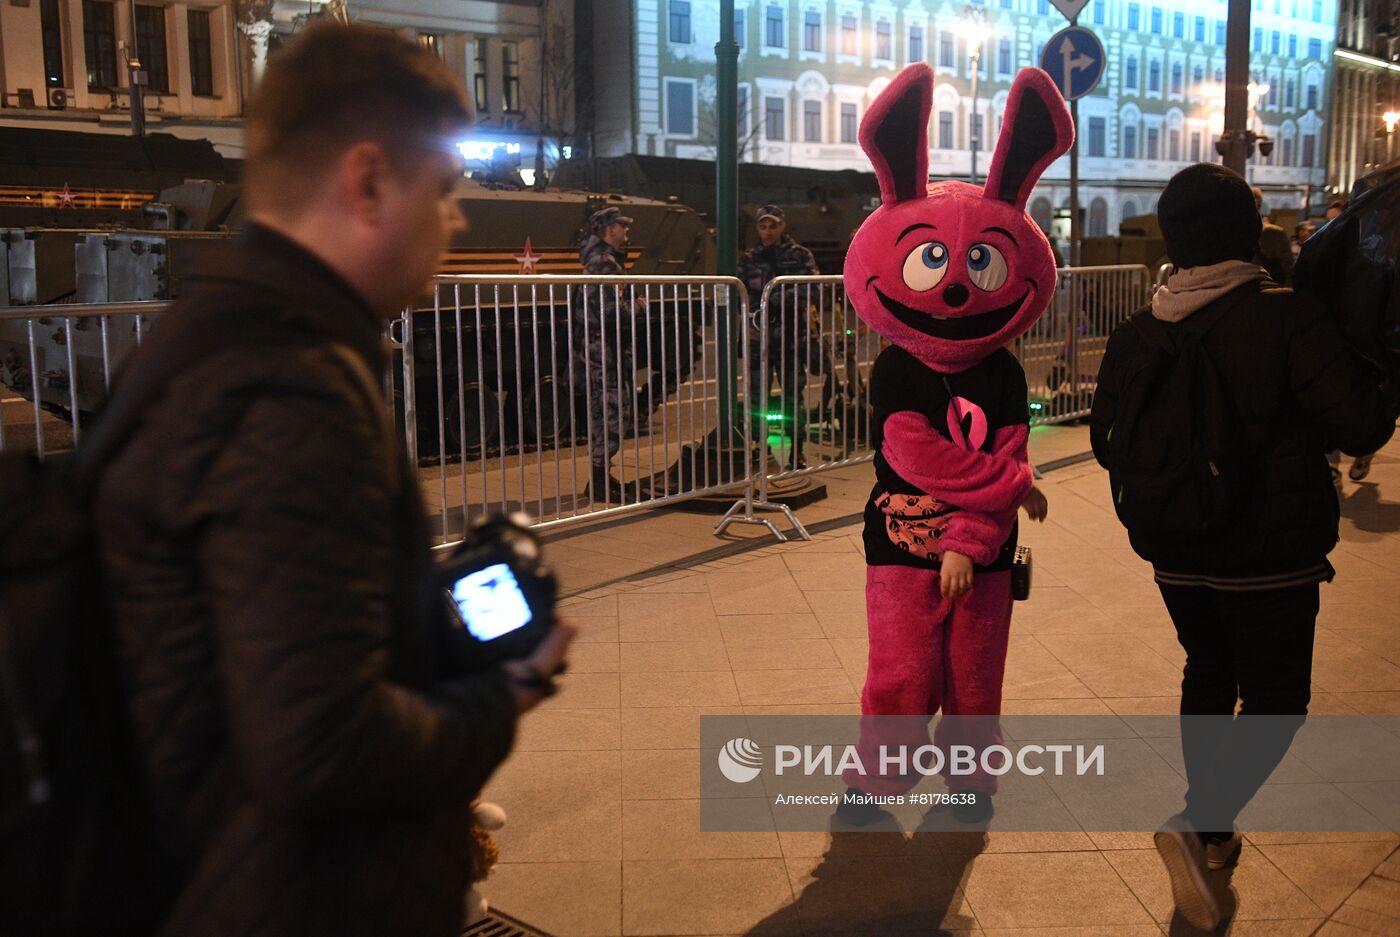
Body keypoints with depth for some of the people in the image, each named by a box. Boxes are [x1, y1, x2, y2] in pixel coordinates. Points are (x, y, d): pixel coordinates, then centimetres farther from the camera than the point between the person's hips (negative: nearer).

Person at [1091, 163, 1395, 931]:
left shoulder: (1135, 334, -2)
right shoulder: (1286, 318, -17)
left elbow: (1107, 442, 5)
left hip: (1175, 551, 5)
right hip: (1269, 556, -5)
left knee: (1208, 676, 22)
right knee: (1275, 697, 8)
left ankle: (1211, 835, 30)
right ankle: (1198, 820, -12)